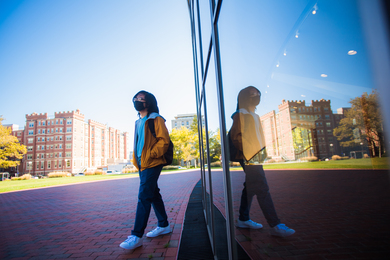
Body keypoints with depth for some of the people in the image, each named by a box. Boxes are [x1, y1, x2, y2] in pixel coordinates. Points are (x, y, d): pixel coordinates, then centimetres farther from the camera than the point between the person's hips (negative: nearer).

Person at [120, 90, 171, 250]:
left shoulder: (156, 119, -6)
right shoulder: (139, 122, 19)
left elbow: (164, 140, -14)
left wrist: (150, 154, -18)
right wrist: (136, 159, 12)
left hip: (152, 164, -9)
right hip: (142, 165, 9)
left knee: (144, 197, -10)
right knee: (153, 195, 14)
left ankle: (137, 236, -2)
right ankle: (163, 226, 28)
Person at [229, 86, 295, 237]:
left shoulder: (254, 116, 21)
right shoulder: (241, 114, -7)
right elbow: (236, 136, -14)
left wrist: (261, 151, 15)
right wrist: (246, 154, -17)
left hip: (255, 158, 10)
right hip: (249, 159, -9)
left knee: (250, 188, 13)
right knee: (263, 190, -9)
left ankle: (243, 219, 24)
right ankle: (275, 226, -3)